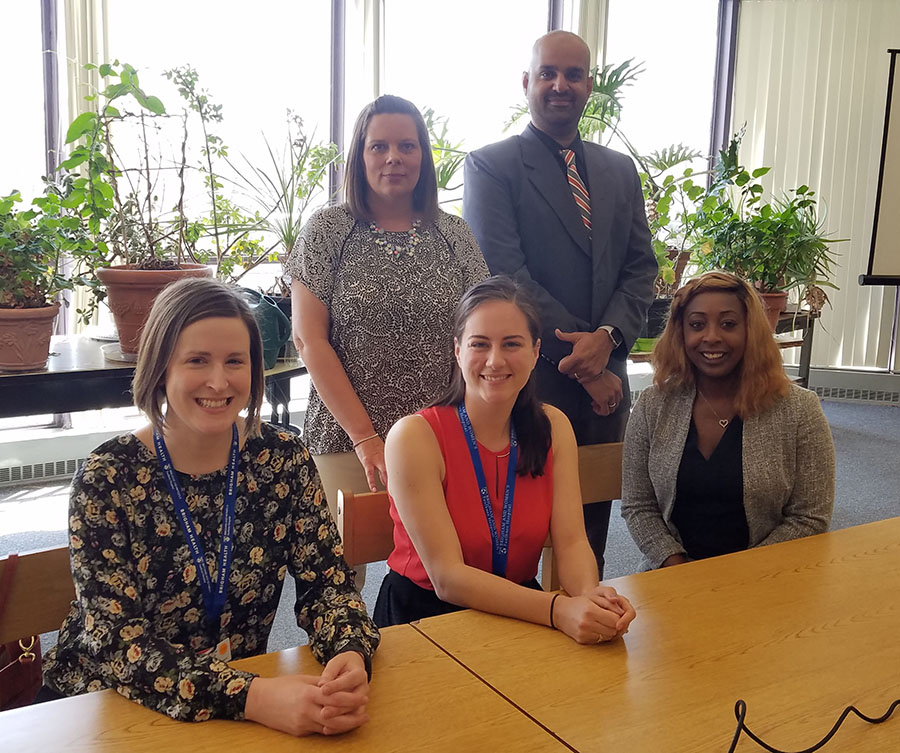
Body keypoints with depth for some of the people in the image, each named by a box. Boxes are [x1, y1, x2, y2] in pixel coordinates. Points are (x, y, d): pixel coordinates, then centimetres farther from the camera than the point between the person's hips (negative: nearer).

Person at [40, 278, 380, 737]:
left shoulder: (283, 458, -6)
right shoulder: (107, 479, -14)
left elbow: (325, 582, -5)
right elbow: (117, 641, -19)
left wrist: (350, 657, -26)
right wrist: (250, 696, -33)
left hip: (245, 703, 3)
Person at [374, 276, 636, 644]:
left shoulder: (553, 428, 0)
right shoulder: (414, 436, -16)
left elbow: (571, 541, -7)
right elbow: (447, 578, -21)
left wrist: (590, 595, -30)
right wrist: (558, 609, -34)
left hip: (521, 611, 3)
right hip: (424, 617, -3)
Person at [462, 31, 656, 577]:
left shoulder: (620, 171, 15)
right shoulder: (490, 166, -3)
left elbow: (641, 267, 9)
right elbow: (506, 276, -12)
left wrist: (608, 338, -10)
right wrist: (582, 363, -14)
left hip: (605, 381, 5)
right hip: (529, 381, -5)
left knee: (592, 525, 15)